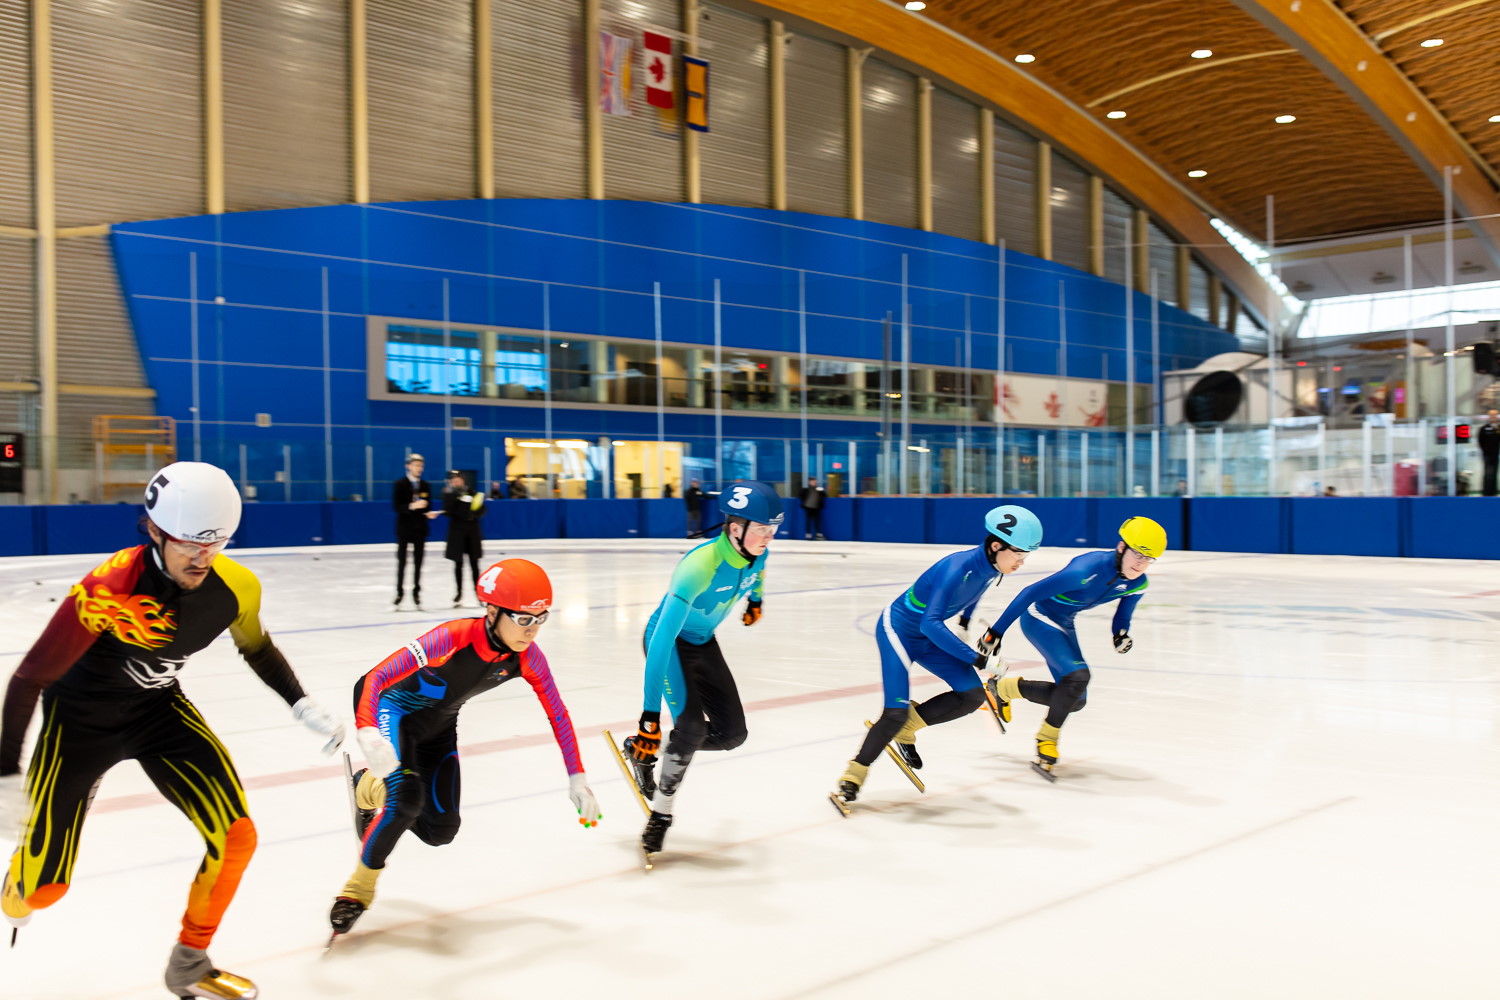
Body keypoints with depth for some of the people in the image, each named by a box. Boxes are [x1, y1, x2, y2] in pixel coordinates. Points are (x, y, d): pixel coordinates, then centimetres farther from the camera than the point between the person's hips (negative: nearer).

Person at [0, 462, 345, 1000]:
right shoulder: (106, 590, -34)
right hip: (79, 716, -4)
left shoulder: (236, 587, -18)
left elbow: (257, 648, 6)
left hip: (159, 708, 4)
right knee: (45, 887, -2)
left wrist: (303, 706, -3)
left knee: (236, 838, -8)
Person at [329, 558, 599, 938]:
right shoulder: (454, 638, -36)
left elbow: (558, 714, -8)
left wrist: (577, 779, -13)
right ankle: (359, 888, -3)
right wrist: (367, 734, -58)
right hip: (393, 709, -6)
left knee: (440, 831, 3)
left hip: (439, 727, 6)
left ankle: (373, 787, 31)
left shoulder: (526, 657, -19)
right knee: (407, 797, -29)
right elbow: (375, 678, -42)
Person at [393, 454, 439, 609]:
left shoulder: (425, 486, 8)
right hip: (404, 527, -3)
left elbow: (428, 507, 10)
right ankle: (399, 593, 10)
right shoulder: (400, 484, -4)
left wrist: (430, 514, -11)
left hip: (420, 528, 3)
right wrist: (412, 506, -26)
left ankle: (416, 594, 9)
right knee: (401, 562, 1)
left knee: (418, 563, 4)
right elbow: (396, 506, -11)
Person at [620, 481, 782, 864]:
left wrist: (756, 600, 32)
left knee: (732, 732, 1)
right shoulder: (699, 566, -38)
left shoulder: (756, 553, -18)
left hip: (703, 642, 7)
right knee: (691, 725, -23)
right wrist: (650, 714, -44)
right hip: (669, 641, -7)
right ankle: (661, 810, 1)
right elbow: (663, 639, -41)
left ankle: (643, 749, 21)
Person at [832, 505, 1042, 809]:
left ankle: (905, 727, 11)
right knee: (896, 712, -15)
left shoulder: (992, 569, -8)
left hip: (927, 637, 8)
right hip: (897, 629, -8)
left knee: (972, 695, -4)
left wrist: (965, 621, 26)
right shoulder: (959, 568, -33)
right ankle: (854, 773, 4)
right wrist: (974, 657, -38)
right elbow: (931, 624, -39)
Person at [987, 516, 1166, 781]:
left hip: (1063, 623, 8)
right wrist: (997, 632, -29)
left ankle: (1003, 688, 23)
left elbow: (1122, 616, 8)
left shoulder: (1137, 584, -9)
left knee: (1074, 699, 6)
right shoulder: (1090, 568, -33)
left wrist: (1121, 635, -18)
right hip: (1039, 617, -8)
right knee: (1078, 675, -26)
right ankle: (1046, 741, -6)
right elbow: (1031, 592, -30)